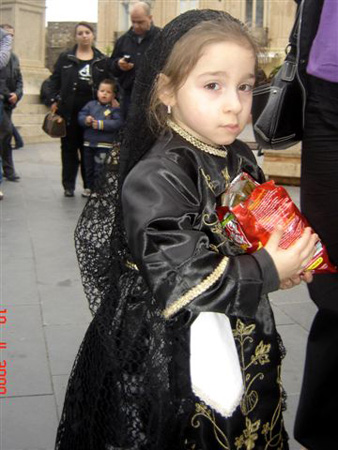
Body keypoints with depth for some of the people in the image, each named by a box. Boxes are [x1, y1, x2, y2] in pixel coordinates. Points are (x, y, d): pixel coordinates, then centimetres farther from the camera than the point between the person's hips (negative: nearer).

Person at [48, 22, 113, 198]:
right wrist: (53, 100, -4)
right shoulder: (65, 58, 6)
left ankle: (89, 185, 13)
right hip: (69, 110, 0)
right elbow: (54, 80, 6)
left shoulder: (102, 60, 9)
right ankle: (68, 186, 13)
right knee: (69, 148, 6)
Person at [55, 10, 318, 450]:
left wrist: (286, 260, -2)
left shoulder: (241, 161, 3)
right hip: (168, 355, -7)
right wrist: (267, 272, -21)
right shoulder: (156, 178, -23)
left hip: (242, 343, 7)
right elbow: (176, 283, -27)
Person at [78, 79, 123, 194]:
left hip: (105, 144, -5)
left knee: (100, 169, -3)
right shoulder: (91, 105, 7)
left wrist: (101, 124, -20)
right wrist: (86, 120, -16)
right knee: (89, 168, 16)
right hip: (88, 143, 5)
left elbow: (117, 123, -16)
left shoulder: (115, 109, -5)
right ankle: (90, 188, 31)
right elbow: (81, 115, 7)